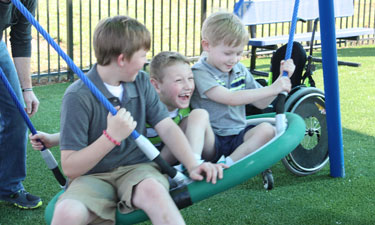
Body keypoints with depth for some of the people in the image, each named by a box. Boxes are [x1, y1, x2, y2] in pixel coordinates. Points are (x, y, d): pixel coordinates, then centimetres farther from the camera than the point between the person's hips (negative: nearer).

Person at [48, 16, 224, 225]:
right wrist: (111, 137, -25)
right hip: (93, 176, -3)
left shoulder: (141, 81, 6)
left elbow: (167, 127, 3)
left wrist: (192, 165, -12)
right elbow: (70, 168, -14)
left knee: (153, 190, -34)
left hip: (136, 167, 3)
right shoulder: (78, 96, -13)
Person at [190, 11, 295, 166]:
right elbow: (231, 99, -22)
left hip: (238, 138, 6)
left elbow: (261, 103, 16)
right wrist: (271, 89, -23)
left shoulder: (240, 70, 13)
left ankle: (228, 163, -32)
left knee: (267, 129, -23)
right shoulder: (200, 72, -9)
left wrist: (281, 78, 3)